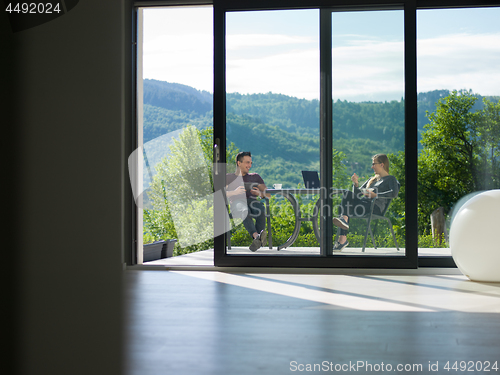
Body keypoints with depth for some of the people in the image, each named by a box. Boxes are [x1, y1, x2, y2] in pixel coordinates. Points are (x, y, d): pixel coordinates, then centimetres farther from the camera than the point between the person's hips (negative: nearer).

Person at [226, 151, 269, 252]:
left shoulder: (255, 177, 32)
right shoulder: (229, 177, 24)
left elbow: (268, 194, 23)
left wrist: (260, 193, -1)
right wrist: (234, 192, -11)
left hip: (252, 201, 2)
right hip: (236, 201, -2)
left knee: (260, 210, -38)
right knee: (245, 212, -41)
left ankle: (257, 241, -45)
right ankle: (257, 236, -58)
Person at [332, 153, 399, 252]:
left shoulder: (391, 179, 13)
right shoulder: (372, 179, 35)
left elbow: (394, 193, -9)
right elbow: (357, 194, 32)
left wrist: (376, 195, -14)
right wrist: (356, 184, 12)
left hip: (376, 208, -7)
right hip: (363, 204, 7)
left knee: (348, 195, -29)